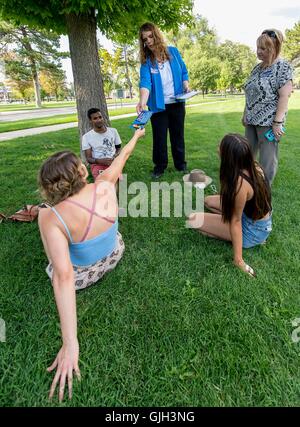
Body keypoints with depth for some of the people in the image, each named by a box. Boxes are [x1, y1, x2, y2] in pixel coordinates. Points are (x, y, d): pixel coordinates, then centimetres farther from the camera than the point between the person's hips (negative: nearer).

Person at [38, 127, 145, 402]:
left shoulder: (51, 219, -32)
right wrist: (136, 136, 16)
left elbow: (64, 277, -39)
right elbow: (123, 156, -4)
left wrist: (70, 344, -36)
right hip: (114, 256, 4)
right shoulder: (105, 187, -23)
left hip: (81, 275, -3)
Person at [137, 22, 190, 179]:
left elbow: (183, 71, 10)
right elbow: (145, 82, -23)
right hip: (158, 105, -1)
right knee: (159, 137, 2)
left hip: (177, 103, 2)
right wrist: (142, 101, -40)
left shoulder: (173, 52, 0)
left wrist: (186, 85, -10)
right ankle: (159, 166, 17)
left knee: (178, 134, 10)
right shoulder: (146, 61, -6)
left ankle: (181, 164, 23)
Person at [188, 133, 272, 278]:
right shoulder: (253, 166, -11)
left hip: (254, 230, -8)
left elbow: (236, 222, -27)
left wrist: (238, 259, -20)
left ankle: (250, 240, -3)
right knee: (208, 201, 17)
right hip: (263, 221, 8)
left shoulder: (239, 182, -33)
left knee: (193, 219, -15)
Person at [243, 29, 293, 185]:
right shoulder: (257, 67, 14)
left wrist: (278, 122, -19)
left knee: (267, 160, -1)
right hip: (252, 120, 8)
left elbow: (284, 96, -13)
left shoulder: (283, 67, -8)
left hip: (269, 122, -7)